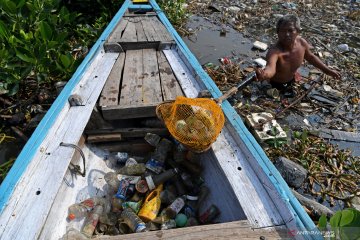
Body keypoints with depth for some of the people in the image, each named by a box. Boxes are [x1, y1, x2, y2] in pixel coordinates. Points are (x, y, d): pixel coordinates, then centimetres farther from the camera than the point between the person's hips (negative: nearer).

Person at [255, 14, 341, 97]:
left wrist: (328, 70, 9)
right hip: (275, 86, -6)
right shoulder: (275, 51, -40)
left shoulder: (302, 43, -19)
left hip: (291, 82, 6)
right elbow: (271, 68, -61)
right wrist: (263, 75, -86)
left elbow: (310, 57, 4)